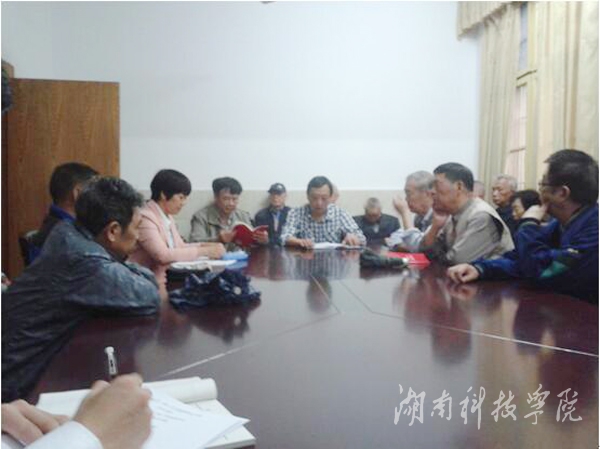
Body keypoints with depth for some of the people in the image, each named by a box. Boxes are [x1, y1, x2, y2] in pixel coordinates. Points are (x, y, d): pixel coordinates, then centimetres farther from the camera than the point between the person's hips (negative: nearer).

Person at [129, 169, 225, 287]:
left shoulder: (167, 217, 11)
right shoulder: (145, 218, -16)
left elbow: (179, 247, 14)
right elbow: (163, 255, -26)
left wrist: (209, 246, -2)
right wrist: (203, 251, -22)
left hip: (168, 280, 8)